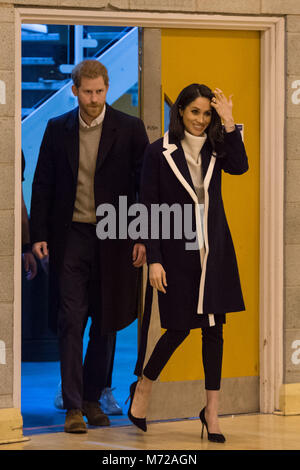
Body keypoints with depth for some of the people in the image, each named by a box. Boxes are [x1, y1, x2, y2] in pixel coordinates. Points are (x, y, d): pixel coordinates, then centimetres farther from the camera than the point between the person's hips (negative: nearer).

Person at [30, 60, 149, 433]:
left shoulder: (130, 130, 0)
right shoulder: (57, 129, 5)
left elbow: (145, 186, 1)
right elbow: (42, 185, 8)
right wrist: (39, 234, 0)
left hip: (113, 239, 0)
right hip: (70, 236, 0)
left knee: (106, 323, 7)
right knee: (70, 321, -5)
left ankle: (92, 399, 20)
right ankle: (73, 406, -4)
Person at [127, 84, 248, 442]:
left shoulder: (215, 150, 6)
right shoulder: (159, 152, -4)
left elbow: (240, 166, -17)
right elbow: (149, 209, -6)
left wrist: (228, 121, -18)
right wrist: (154, 260, -11)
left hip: (214, 251, 3)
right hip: (177, 251, -3)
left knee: (213, 328, 3)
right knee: (179, 327, 0)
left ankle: (212, 411, 10)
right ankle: (142, 387, 25)